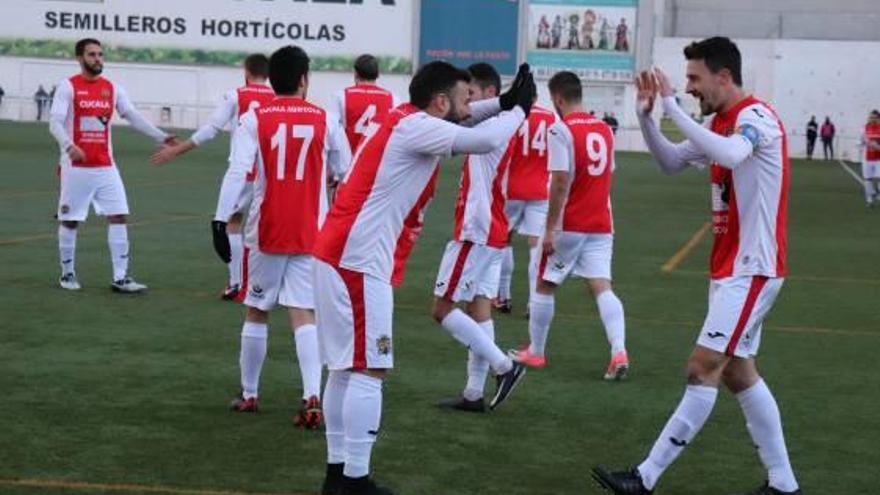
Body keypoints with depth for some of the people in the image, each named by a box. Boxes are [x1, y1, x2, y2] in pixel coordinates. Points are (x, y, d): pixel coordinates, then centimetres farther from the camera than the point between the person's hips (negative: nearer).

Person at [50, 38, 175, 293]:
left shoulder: (112, 88, 8)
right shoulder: (68, 86, -5)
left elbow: (133, 117, 8)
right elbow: (55, 122, -13)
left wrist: (161, 137, -2)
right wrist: (69, 145, -31)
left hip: (106, 166, 4)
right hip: (76, 166, -4)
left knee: (118, 216, -2)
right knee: (70, 221, 4)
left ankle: (120, 278, 1)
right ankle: (67, 274, 20)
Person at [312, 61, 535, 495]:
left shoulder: (406, 121, 17)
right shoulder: (414, 127, -12)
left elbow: (460, 121, 33)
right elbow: (486, 140, -21)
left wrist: (502, 103, 17)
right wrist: (519, 109, -3)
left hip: (338, 258, 10)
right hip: (359, 263, -10)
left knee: (345, 368, 12)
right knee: (367, 371, -7)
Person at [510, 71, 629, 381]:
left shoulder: (560, 130, -12)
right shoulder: (605, 129, 9)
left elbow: (560, 183, -18)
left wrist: (550, 228, -15)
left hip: (569, 226, -5)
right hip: (601, 226, 5)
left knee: (544, 286, 11)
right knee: (602, 287, -1)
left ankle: (535, 352, 22)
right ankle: (619, 352, -18)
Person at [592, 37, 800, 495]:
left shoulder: (756, 116, -15)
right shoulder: (718, 123, 12)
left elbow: (730, 154, -36)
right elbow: (671, 163, 17)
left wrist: (672, 107, -32)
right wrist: (645, 115, 2)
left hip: (751, 269, -10)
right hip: (730, 267, 10)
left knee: (702, 368, -10)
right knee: (738, 373, 12)